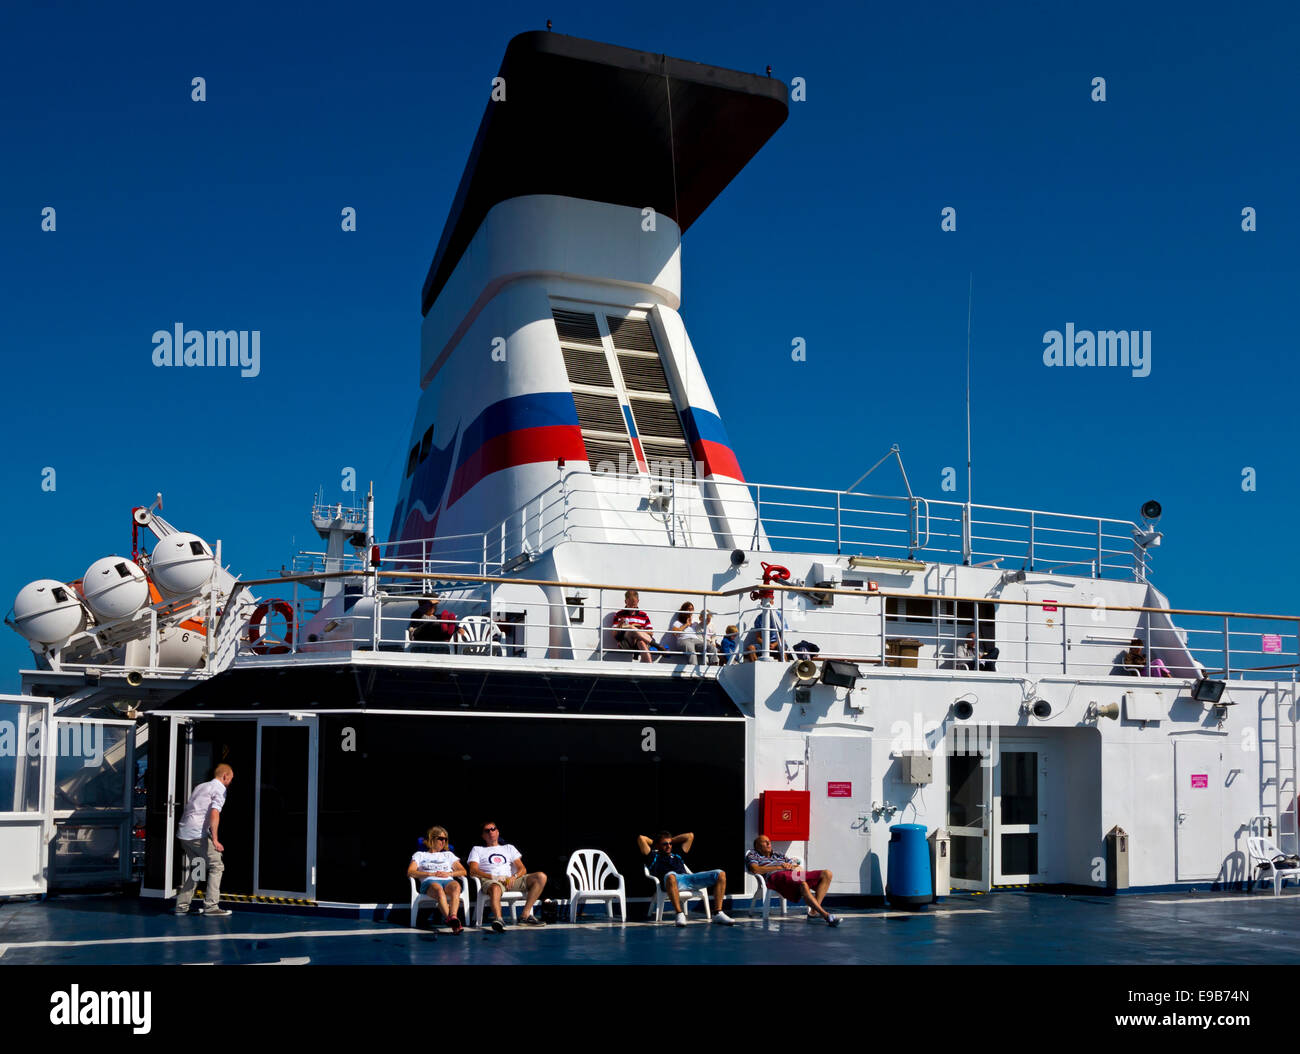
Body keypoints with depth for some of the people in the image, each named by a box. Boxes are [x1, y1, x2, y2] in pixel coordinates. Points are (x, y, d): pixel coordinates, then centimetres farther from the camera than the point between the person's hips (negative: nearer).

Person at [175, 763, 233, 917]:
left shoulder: (200, 786, 23)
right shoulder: (219, 789, -3)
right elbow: (214, 813, -18)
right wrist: (215, 840, -22)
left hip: (184, 832, 8)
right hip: (198, 834, -8)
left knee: (194, 869, 19)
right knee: (216, 866, -1)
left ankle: (182, 906, 16)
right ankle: (211, 906, -7)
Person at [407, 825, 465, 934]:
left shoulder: (448, 855, 35)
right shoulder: (420, 855, 27)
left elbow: (463, 871, 25)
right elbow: (410, 872, 10)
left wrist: (449, 873, 4)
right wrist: (431, 874, -3)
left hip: (448, 881, 2)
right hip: (429, 882, -2)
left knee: (456, 886, -38)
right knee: (438, 888, -41)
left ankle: (453, 917, -60)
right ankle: (451, 921, -58)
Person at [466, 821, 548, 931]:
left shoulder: (509, 848, 32)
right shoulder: (477, 850, 25)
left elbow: (522, 869, 19)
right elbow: (473, 871, 6)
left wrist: (514, 877, -5)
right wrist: (493, 877, -11)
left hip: (511, 881, 4)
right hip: (491, 881, -3)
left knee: (541, 876, -20)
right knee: (495, 888, -43)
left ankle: (525, 915, -25)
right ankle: (498, 919, -65)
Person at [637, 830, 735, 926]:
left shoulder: (677, 854, 40)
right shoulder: (653, 856, 25)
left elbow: (690, 836, 47)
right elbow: (641, 838, 17)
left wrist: (672, 841, 43)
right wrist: (654, 843, 34)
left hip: (687, 878, 6)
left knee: (720, 874, -11)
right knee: (670, 876, -46)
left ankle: (718, 914, -18)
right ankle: (680, 914, -44)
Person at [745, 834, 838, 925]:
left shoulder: (780, 855, 39)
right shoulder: (752, 855, 22)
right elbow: (755, 869, -2)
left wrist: (791, 866, 5)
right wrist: (779, 867, -3)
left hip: (795, 874, 7)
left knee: (826, 874, -13)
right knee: (803, 884, -38)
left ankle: (814, 911, -23)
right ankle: (826, 915, -41)